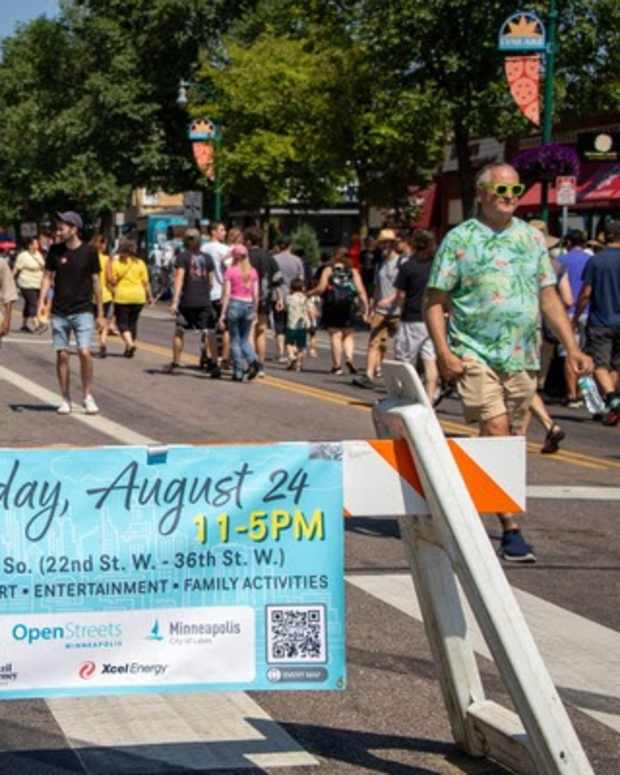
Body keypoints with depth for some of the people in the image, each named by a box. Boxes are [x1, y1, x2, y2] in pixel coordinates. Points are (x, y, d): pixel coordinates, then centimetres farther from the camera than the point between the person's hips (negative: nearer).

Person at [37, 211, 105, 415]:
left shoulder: (89, 252, -3)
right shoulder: (55, 251, 3)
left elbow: (95, 282, 2)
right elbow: (48, 276, 9)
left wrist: (100, 314, 3)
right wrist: (41, 301, -7)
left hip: (82, 311, -2)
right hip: (59, 312, 3)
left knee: (85, 352, -13)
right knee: (62, 355, 3)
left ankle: (88, 396, 2)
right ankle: (66, 399, 14)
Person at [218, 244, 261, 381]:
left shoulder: (230, 271, -5)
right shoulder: (253, 272, 4)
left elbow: (227, 293, -8)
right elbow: (256, 294, 4)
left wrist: (223, 313, -6)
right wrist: (255, 310, 16)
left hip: (234, 304, -3)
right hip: (248, 305, 3)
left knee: (235, 340, 6)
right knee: (244, 340, 14)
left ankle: (238, 372, 2)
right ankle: (253, 361, -13)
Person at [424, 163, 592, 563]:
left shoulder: (532, 238, 12)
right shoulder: (459, 240, -1)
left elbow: (549, 297, 14)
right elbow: (435, 302, -2)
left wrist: (572, 347, 5)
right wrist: (444, 353, -13)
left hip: (523, 358, 5)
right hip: (475, 354, -5)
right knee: (496, 433, -16)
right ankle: (511, 528, -14)